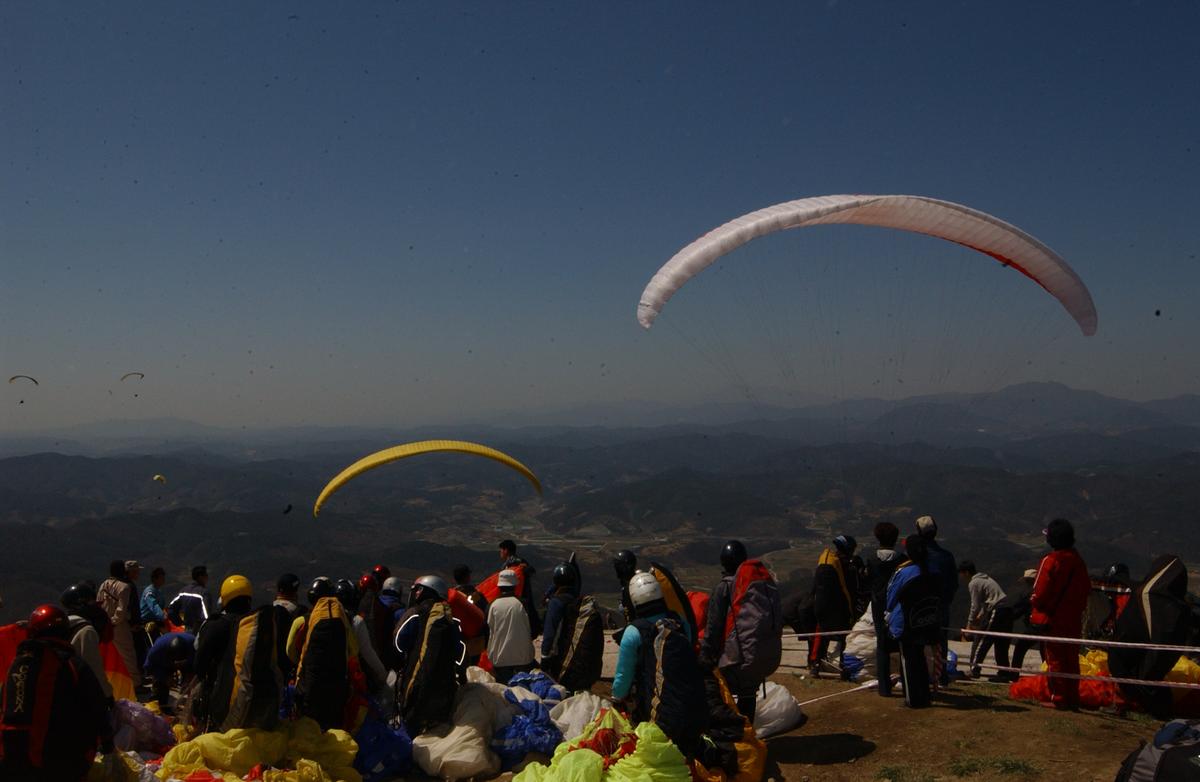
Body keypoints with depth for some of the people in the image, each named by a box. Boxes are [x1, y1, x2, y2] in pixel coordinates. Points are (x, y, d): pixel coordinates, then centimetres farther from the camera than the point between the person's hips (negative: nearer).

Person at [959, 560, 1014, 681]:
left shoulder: (973, 583, -5)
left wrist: (969, 625, -1)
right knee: (1001, 644, 11)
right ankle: (1004, 673, 11)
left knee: (980, 640, -3)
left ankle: (974, 669, -5)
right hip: (1007, 609, 9)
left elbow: (975, 606, -8)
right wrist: (981, 614, 27)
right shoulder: (985, 578, 23)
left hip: (996, 611, -9)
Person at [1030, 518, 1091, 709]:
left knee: (1055, 659, 0)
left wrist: (1035, 605, 1)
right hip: (1074, 620, 6)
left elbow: (1040, 592, -16)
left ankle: (1059, 699, 1)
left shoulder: (1050, 561, -16)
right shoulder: (1077, 561, 4)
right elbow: (1086, 589, 11)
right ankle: (1072, 698, 18)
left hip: (1053, 620, -6)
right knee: (1071, 659, 13)